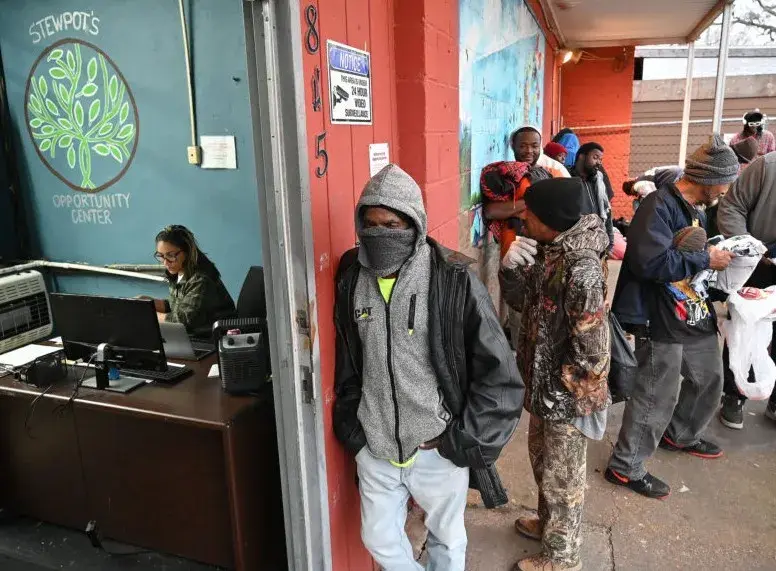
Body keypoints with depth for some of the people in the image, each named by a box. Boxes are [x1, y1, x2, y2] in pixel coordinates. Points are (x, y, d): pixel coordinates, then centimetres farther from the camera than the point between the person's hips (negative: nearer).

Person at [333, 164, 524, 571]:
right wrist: (351, 427, 4)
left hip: (438, 447, -3)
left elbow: (499, 373, -14)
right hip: (374, 445, 4)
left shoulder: (454, 280, -19)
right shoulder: (351, 277, -5)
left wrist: (459, 438, -13)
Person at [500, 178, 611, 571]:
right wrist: (510, 267, -12)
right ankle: (549, 522, 52)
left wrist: (555, 387, -13)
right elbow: (522, 301, 6)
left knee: (562, 477, 13)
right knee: (541, 459, 27)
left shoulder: (581, 267, -29)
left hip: (568, 395, -8)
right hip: (543, 384, 8)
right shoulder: (547, 250, -2)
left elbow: (590, 350, -26)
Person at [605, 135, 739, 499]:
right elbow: (652, 262, -31)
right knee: (657, 397, -1)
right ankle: (625, 467, 15)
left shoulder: (696, 210, 11)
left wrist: (719, 256, 4)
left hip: (696, 316, 10)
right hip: (660, 320, -10)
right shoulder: (660, 205, -19)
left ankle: (680, 435, 49)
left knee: (709, 380, 25)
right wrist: (706, 259, -20)